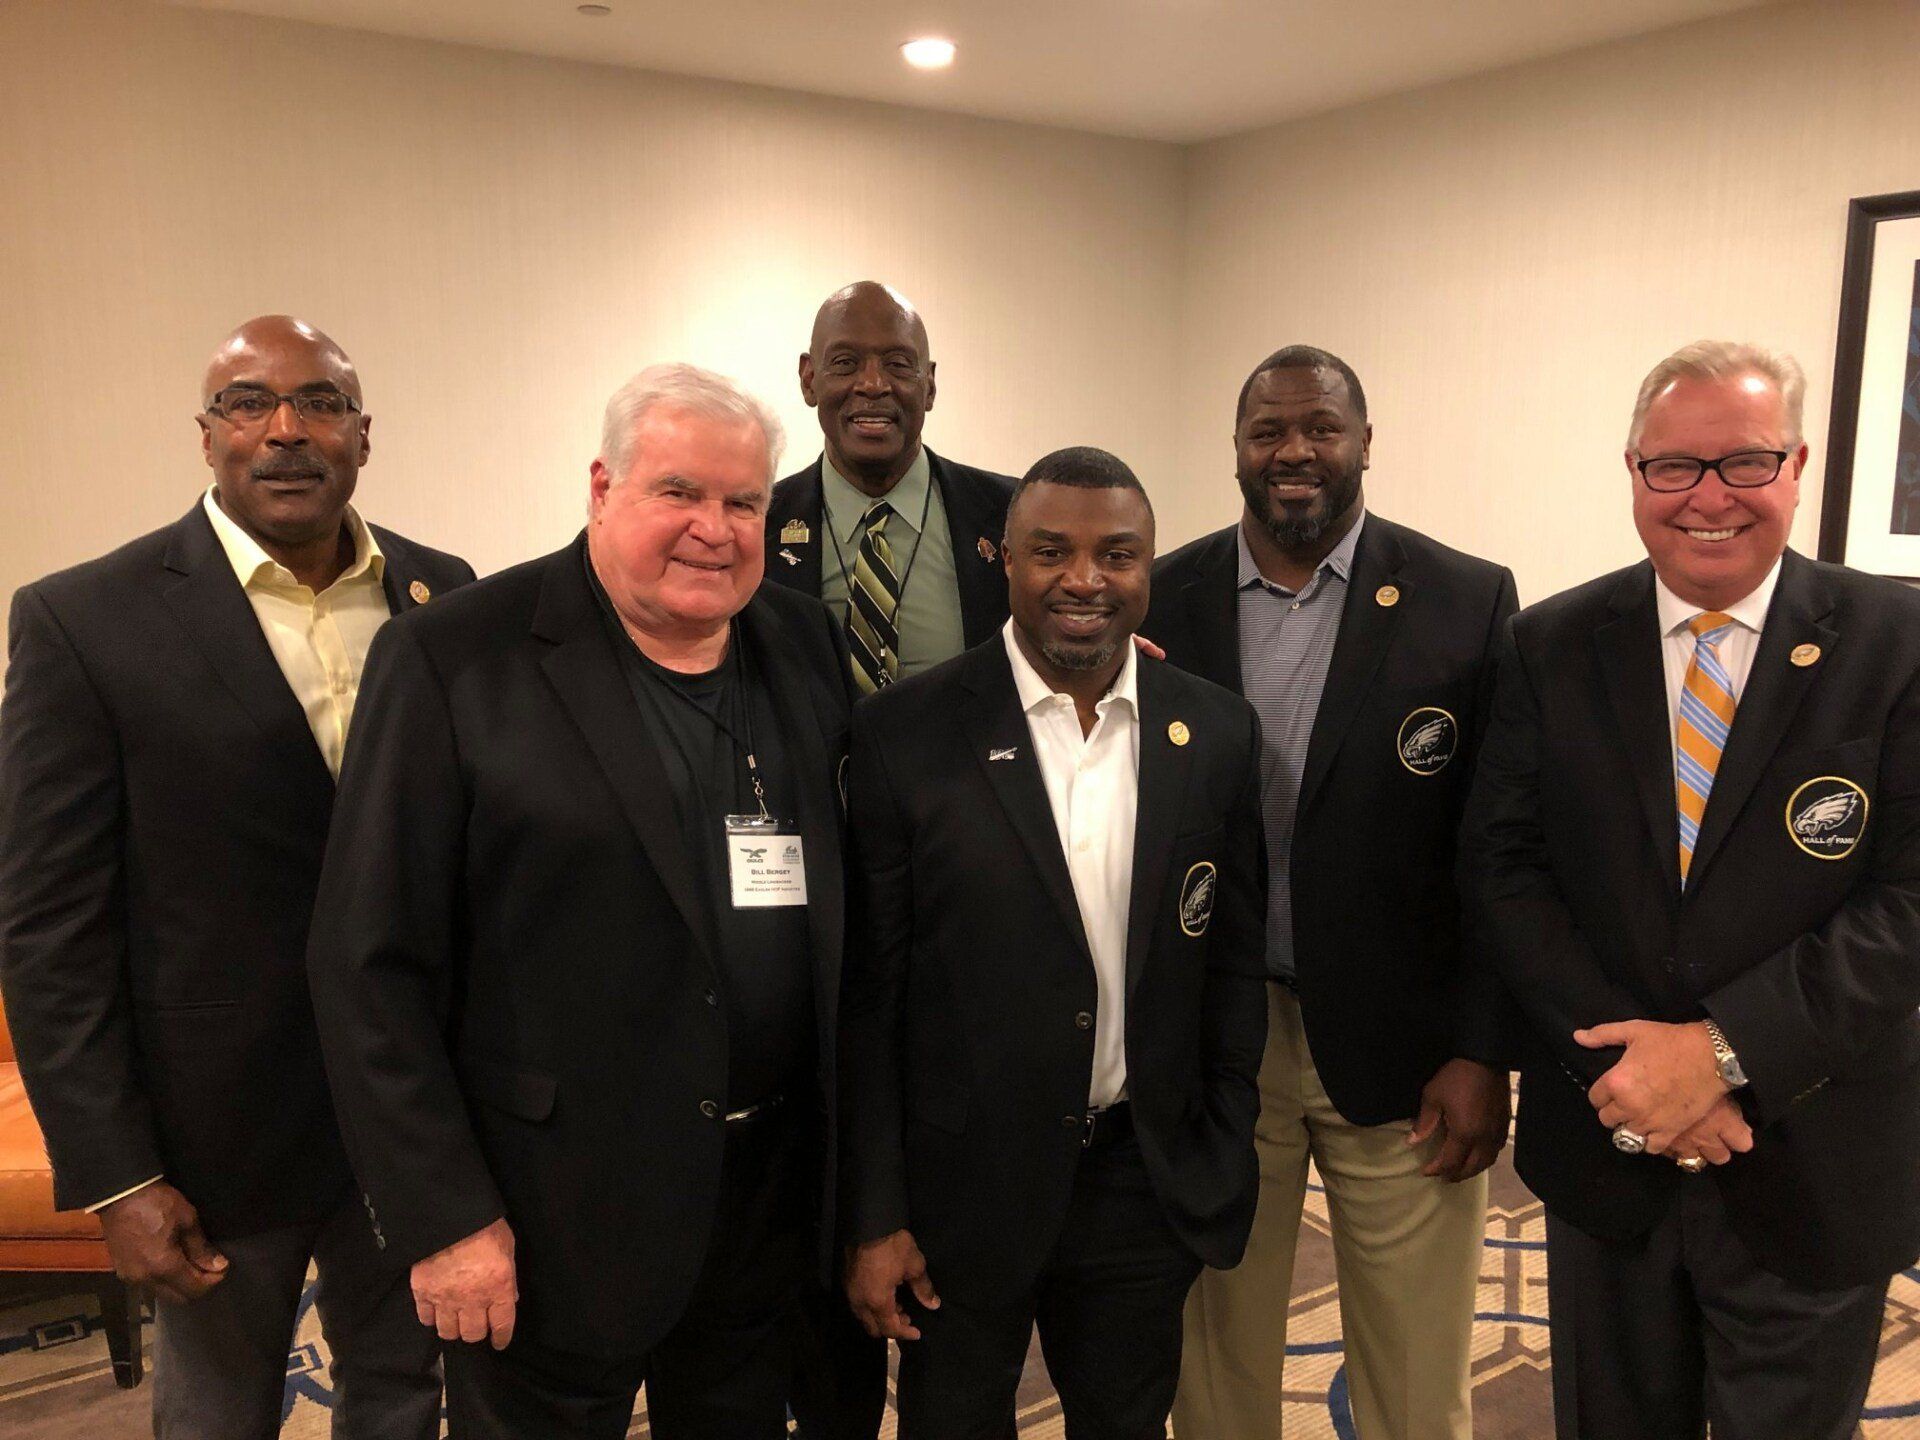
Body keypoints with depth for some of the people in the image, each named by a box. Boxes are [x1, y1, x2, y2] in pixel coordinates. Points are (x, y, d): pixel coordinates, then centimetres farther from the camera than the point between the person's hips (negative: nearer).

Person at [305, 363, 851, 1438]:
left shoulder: (808, 646, 3)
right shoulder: (455, 664, -12)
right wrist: (443, 1217, -12)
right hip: (555, 1217, -4)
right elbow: (372, 965, -11)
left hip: (771, 1193, 5)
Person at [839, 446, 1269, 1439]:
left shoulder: (1217, 734, -2)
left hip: (1148, 1184, 3)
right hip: (963, 1186, -2)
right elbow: (868, 994, -8)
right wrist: (873, 1218, -6)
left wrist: (1225, 1160, 5)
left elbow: (1234, 962, 5)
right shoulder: (905, 734, -12)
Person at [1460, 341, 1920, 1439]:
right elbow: (1501, 865, -6)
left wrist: (1726, 1049, -22)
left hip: (1814, 1170, -1)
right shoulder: (1554, 647, -2)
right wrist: (1624, 1063, -17)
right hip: (1604, 1144, 2)